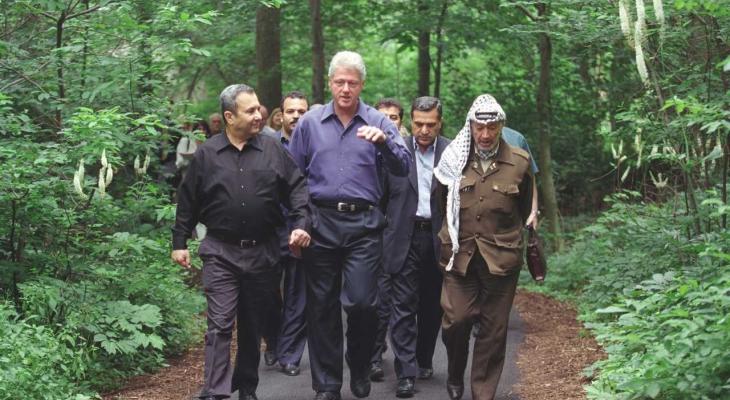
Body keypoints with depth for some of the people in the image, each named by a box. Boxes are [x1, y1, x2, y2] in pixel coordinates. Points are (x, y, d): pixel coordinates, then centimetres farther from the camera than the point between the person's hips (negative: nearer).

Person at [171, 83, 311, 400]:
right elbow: (187, 202, 7)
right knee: (220, 325, -8)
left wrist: (301, 224, -9)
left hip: (263, 251, 2)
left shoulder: (273, 151, 3)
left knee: (253, 325, 12)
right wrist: (179, 242, 7)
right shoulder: (206, 154, 0)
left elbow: (297, 189, 5)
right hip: (221, 252, -2)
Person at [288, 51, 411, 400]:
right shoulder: (310, 123, 8)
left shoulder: (378, 123, 5)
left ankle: (360, 369, 18)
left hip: (363, 224, -1)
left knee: (361, 301, -9)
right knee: (322, 306, 6)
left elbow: (403, 168, -5)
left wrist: (384, 142, -23)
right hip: (320, 223, 2)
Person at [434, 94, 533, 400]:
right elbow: (439, 203, 15)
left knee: (493, 329, 4)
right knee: (456, 320, -6)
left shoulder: (519, 162, 1)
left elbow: (526, 212, 13)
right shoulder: (454, 160, 3)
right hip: (459, 256, 0)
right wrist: (443, 241, 16)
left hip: (501, 258, 0)